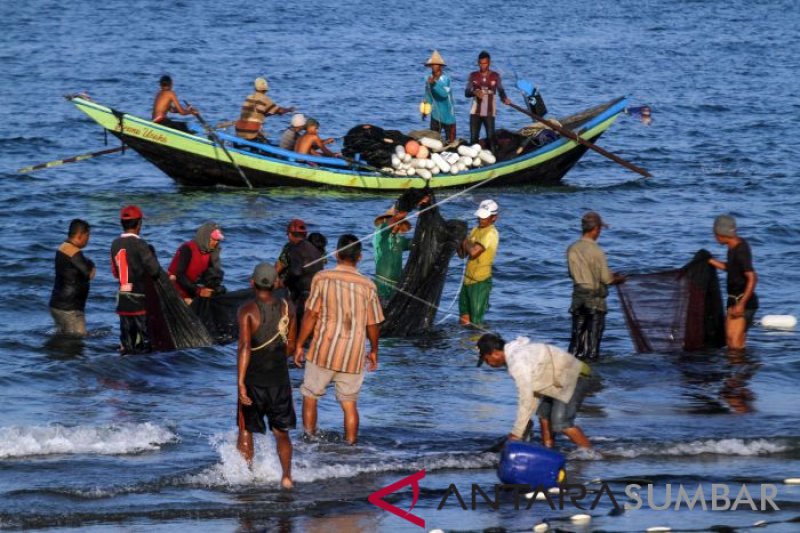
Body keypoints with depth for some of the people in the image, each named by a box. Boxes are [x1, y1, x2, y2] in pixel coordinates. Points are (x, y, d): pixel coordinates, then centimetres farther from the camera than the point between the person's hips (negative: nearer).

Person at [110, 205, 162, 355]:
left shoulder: (115, 244, 4)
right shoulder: (140, 244, -16)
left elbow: (115, 272, 11)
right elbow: (155, 270, -17)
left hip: (122, 297, 6)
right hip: (139, 297, -6)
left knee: (126, 335, 11)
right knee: (143, 337, -1)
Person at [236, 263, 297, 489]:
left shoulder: (247, 311, -13)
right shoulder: (286, 308, 0)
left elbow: (244, 347, -22)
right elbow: (290, 347, 8)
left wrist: (241, 383, -23)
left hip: (254, 379, -3)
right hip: (280, 379, 3)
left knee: (246, 430, 13)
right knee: (281, 432, 13)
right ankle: (286, 474, -1)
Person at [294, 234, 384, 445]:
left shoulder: (322, 279, -7)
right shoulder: (367, 285, -2)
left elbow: (311, 315, -7)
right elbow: (373, 324, 4)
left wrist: (299, 345, 3)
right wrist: (374, 352, 19)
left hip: (323, 351, -1)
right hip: (353, 356, 1)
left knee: (310, 396, 13)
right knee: (349, 403, 11)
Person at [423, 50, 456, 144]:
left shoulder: (445, 79, -14)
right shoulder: (429, 80, -2)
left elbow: (444, 93, -29)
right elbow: (428, 97, 9)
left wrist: (434, 83, -37)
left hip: (448, 115, -3)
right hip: (435, 115, 3)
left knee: (450, 140, 2)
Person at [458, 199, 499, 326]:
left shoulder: (491, 234, -15)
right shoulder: (476, 230, 11)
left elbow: (474, 252, -27)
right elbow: (462, 254, 14)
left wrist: (465, 241, -9)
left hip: (480, 281, -8)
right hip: (468, 279, 8)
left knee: (476, 321, -4)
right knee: (465, 320, 13)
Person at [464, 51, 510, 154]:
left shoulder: (495, 76, 3)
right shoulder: (473, 76, 5)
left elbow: (501, 90, -1)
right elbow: (466, 93, 3)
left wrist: (504, 99, -23)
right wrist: (474, 92, -19)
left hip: (489, 112, -1)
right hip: (475, 112, 2)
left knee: (491, 137, -5)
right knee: (473, 138, 0)